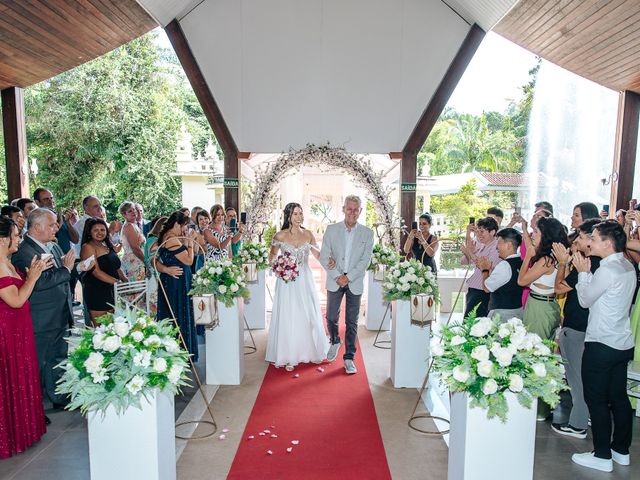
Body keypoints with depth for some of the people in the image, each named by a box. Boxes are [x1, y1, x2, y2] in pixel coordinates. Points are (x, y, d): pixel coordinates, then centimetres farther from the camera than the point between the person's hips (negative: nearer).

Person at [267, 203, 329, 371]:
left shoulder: (308, 234, 2)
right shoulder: (280, 236, -5)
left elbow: (318, 254, 10)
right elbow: (272, 256, 10)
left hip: (305, 280, 3)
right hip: (287, 281, -2)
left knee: (309, 316, 10)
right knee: (288, 318, 3)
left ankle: (309, 351, 30)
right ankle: (288, 357, 16)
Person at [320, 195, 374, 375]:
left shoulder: (367, 233, -1)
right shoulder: (331, 230, -1)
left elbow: (366, 260, -6)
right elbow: (324, 257, -3)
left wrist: (348, 277, -13)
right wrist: (337, 276, -12)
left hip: (355, 283, 0)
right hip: (334, 281, 1)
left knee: (352, 322, 5)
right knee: (331, 317, 8)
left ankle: (349, 358, 17)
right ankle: (335, 342, 38)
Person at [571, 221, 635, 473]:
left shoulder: (607, 270, -20)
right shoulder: (628, 267, 8)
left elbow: (585, 300, -9)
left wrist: (583, 272, 0)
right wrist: (588, 273, 5)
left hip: (601, 345, -9)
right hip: (623, 343, 9)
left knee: (596, 399, 2)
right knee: (619, 397, 17)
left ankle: (602, 456, 12)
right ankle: (621, 450, 29)